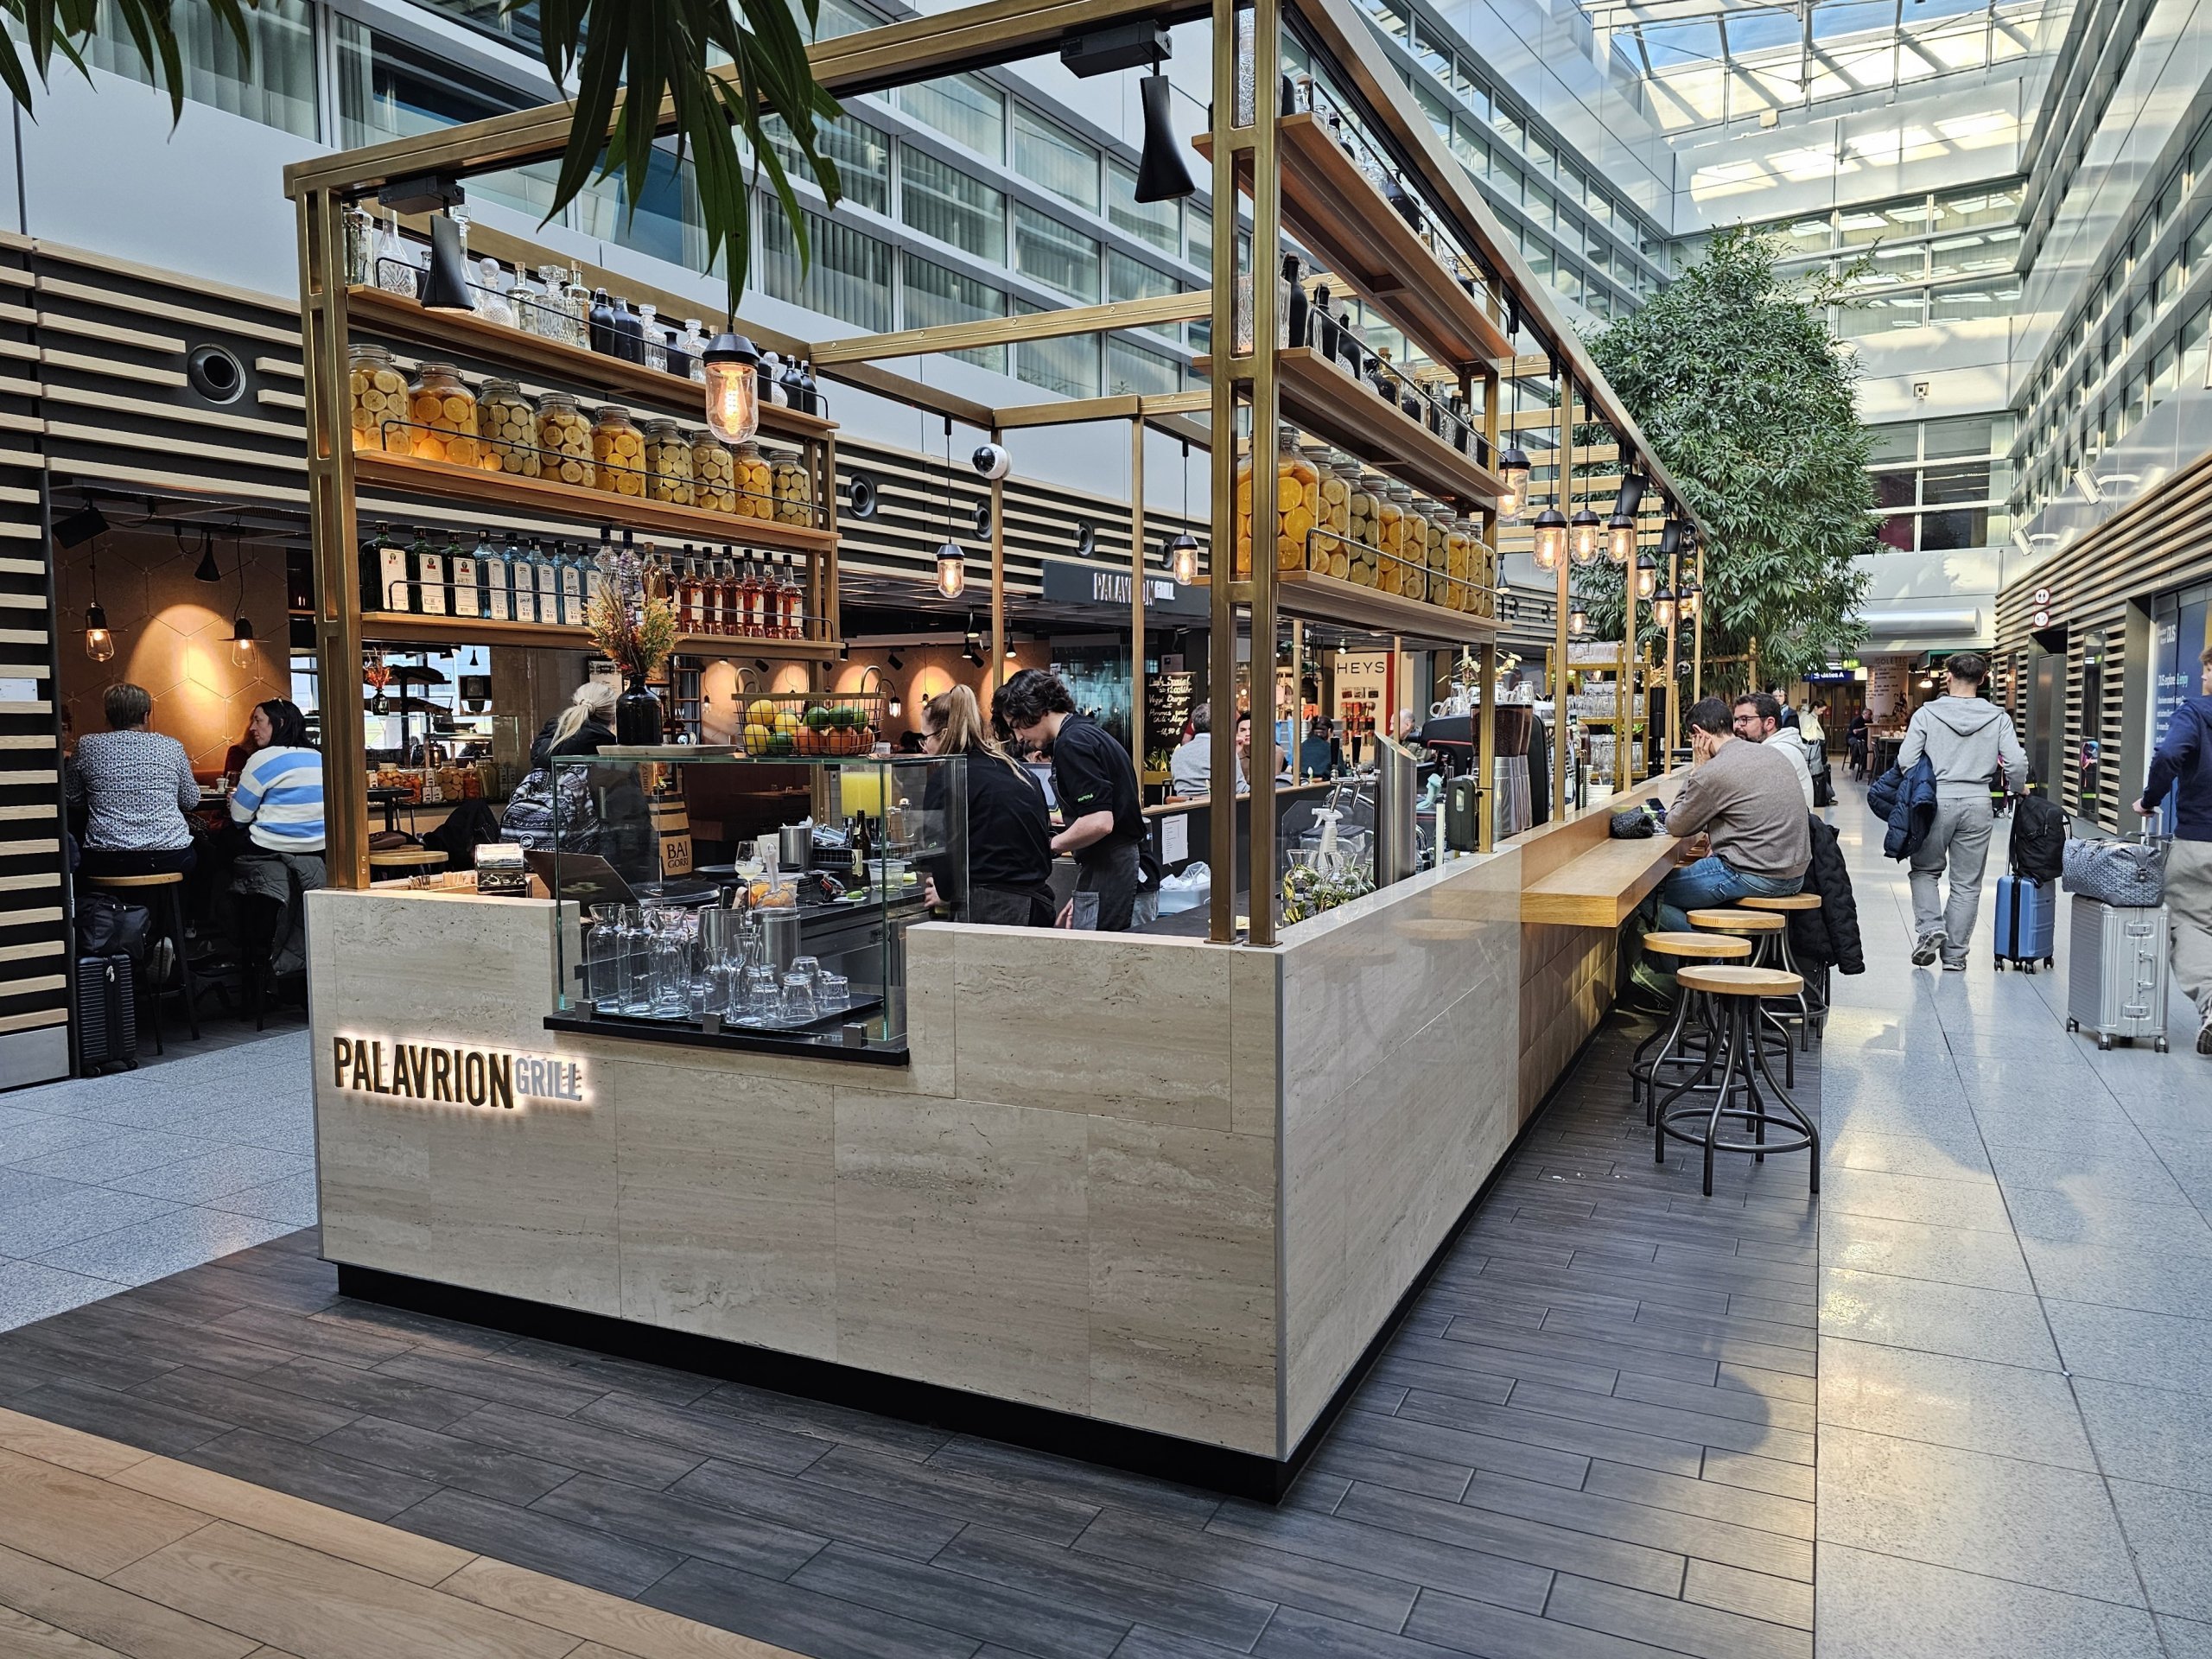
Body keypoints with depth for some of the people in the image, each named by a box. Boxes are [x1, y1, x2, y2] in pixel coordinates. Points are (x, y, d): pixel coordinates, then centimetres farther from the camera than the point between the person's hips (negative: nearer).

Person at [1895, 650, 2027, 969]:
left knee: (1925, 870, 19)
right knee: (1967, 883, 9)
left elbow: (1905, 761, -9)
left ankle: (1930, 928, -2)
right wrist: (2017, 791, 15)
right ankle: (1954, 955, 13)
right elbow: (2016, 763, -5)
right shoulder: (1998, 717, 0)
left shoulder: (1927, 713, -5)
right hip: (1978, 805, 1)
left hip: (1936, 802, -1)